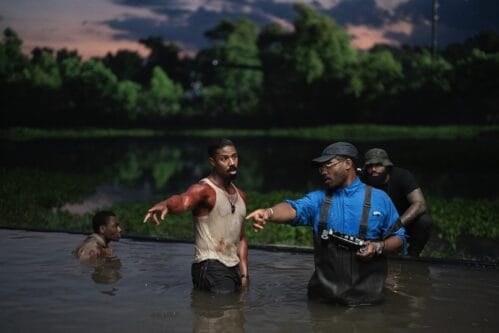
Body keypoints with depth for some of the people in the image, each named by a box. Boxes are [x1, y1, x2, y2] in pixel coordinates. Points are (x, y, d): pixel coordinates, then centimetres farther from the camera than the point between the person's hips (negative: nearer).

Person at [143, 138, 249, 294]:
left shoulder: (240, 195, 16)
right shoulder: (204, 189, -9)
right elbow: (182, 201, -33)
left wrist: (244, 274, 15)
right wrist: (165, 204, -56)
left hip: (233, 269, 8)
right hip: (210, 268, -8)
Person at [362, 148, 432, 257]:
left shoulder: (403, 176, -21)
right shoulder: (365, 183, -13)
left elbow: (420, 204, -31)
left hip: (407, 223, -2)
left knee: (424, 220, -33)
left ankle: (412, 255, -9)